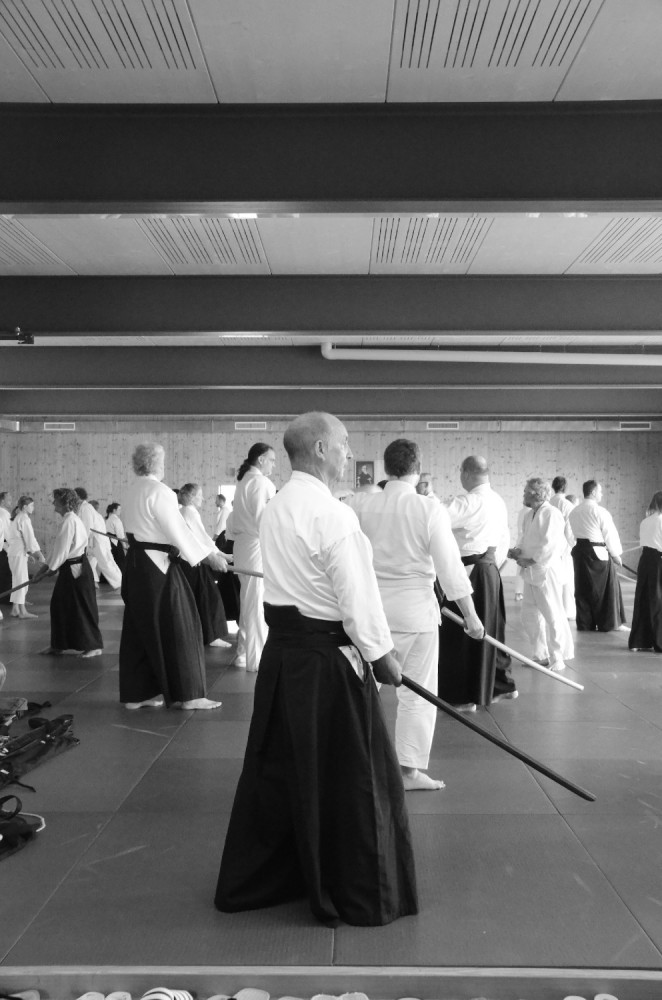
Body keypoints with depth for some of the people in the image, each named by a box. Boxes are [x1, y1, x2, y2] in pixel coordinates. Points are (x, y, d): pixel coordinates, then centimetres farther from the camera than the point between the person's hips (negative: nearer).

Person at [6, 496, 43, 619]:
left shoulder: (16, 518, 16)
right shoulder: (24, 518, -12)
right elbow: (30, 537, -16)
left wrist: (29, 552, 20)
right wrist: (39, 554, -15)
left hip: (13, 552, 9)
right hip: (19, 553, -9)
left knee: (18, 580, 14)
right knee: (21, 580, -5)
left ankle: (15, 609, 18)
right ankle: (22, 611, -1)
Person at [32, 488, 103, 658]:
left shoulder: (70, 521, -18)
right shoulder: (69, 519, 13)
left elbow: (63, 549, -18)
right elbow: (60, 547, 18)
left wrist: (51, 567, -8)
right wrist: (46, 566, 18)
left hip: (76, 569, -10)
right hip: (71, 569, 10)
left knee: (82, 607, -3)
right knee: (59, 605, 14)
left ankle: (95, 646, 5)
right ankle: (57, 645, 23)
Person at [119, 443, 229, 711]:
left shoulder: (133, 491, 12)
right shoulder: (158, 491, -16)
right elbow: (179, 530, -18)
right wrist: (210, 555, -12)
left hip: (136, 564, 9)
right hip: (158, 566, -9)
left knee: (140, 628, 13)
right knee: (177, 628, -1)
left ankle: (135, 694, 19)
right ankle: (188, 694, 6)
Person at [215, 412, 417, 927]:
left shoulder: (277, 506, 8)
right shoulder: (332, 515, -19)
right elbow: (357, 595, -18)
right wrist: (382, 654, -4)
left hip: (283, 651, 9)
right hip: (328, 661, -9)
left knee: (275, 768, 18)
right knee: (354, 778, 7)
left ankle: (251, 883, 32)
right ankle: (367, 897, 23)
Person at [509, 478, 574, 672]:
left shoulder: (551, 514, -16)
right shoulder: (529, 515, 12)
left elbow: (551, 545, -22)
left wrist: (531, 560, -17)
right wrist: (518, 550, 2)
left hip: (546, 571, -9)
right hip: (530, 573, 9)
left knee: (553, 616, -1)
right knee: (530, 614, 14)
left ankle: (557, 659, 10)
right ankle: (541, 655, 27)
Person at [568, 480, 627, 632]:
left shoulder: (574, 512, 8)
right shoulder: (600, 512, -13)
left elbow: (573, 533, 11)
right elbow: (610, 534, -8)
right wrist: (616, 554, 3)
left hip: (579, 551, 7)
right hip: (598, 553, -7)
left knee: (583, 589, 11)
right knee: (607, 589, 5)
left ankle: (584, 624, 14)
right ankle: (609, 623, 10)